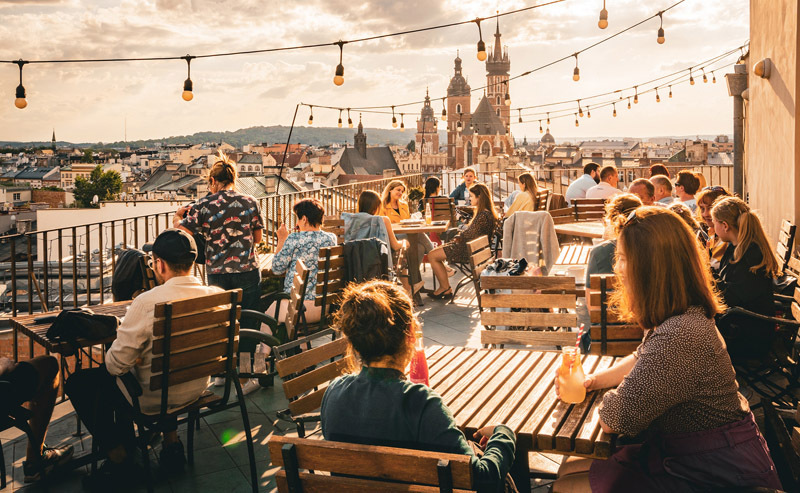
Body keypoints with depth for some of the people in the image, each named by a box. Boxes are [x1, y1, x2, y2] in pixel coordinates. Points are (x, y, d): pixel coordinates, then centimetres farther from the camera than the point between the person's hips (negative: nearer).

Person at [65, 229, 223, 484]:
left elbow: (116, 365, -21)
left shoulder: (147, 303, -28)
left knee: (78, 382, 16)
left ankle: (118, 456, 23)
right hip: (197, 388, 6)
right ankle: (171, 440, 31)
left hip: (155, 398, -5)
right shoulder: (217, 295, -11)